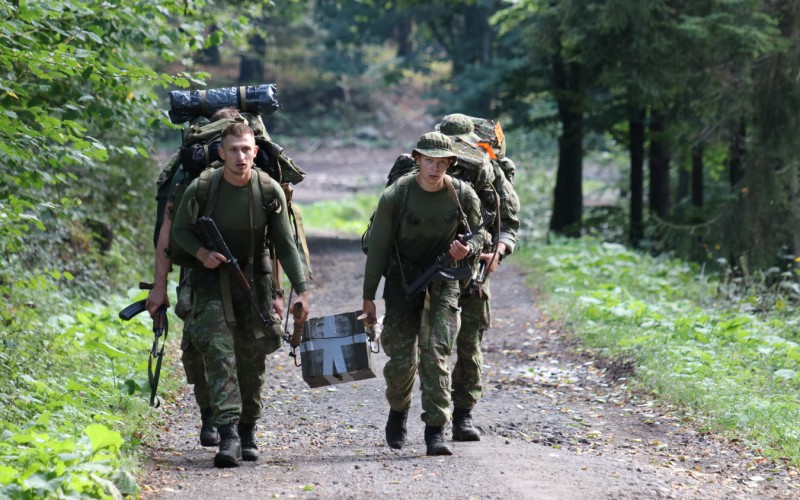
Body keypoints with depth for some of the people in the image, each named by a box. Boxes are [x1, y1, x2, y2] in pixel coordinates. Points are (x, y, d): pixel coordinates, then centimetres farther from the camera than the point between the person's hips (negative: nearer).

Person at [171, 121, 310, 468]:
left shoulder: (270, 192, -10)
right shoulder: (201, 189, -13)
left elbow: (286, 245, -3)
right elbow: (180, 230, 3)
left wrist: (301, 290, -9)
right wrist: (201, 253, -17)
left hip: (253, 279, 2)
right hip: (211, 278, -2)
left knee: (253, 357, 7)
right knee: (219, 351, -16)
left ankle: (248, 431, 24)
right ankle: (228, 435, -22)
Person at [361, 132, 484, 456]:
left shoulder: (463, 195, -8)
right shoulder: (396, 195, -13)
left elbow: (479, 234, 8)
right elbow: (377, 246, -7)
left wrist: (467, 249, -18)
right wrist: (368, 297, -5)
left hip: (443, 281, 1)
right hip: (403, 279, 0)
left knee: (435, 355, -10)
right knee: (402, 358, -1)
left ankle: (436, 432, -9)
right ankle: (398, 411, 30)